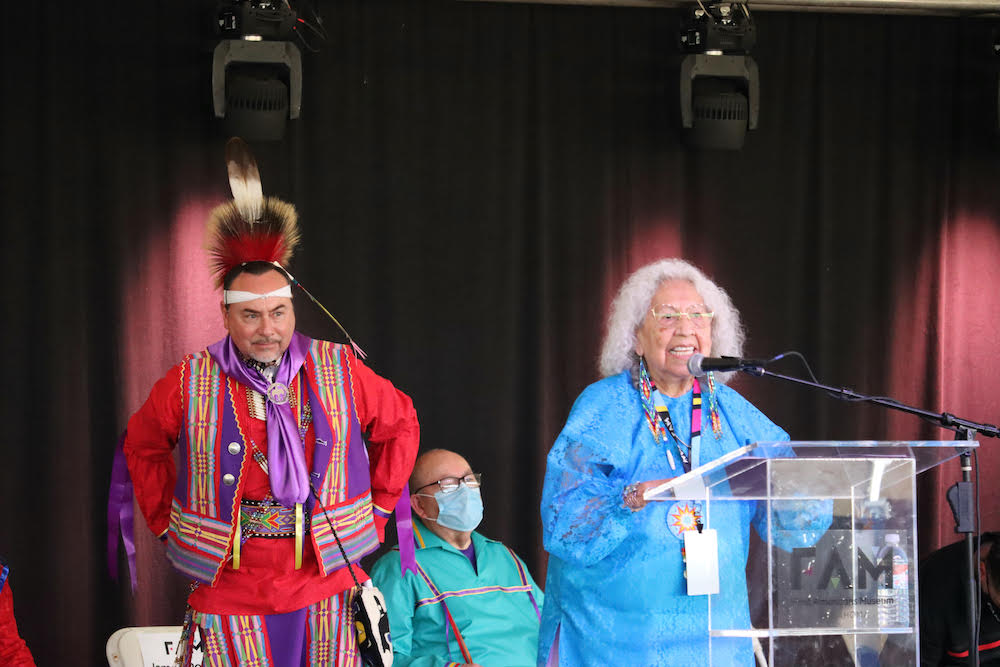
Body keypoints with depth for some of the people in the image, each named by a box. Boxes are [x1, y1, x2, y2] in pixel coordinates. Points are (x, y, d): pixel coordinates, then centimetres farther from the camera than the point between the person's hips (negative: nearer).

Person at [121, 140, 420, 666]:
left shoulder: (338, 371, 1)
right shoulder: (191, 383, 0)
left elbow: (400, 424, 16)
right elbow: (143, 446, 17)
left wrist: (377, 507, 12)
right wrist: (170, 522, 10)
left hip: (327, 595, 1)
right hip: (227, 598, -1)